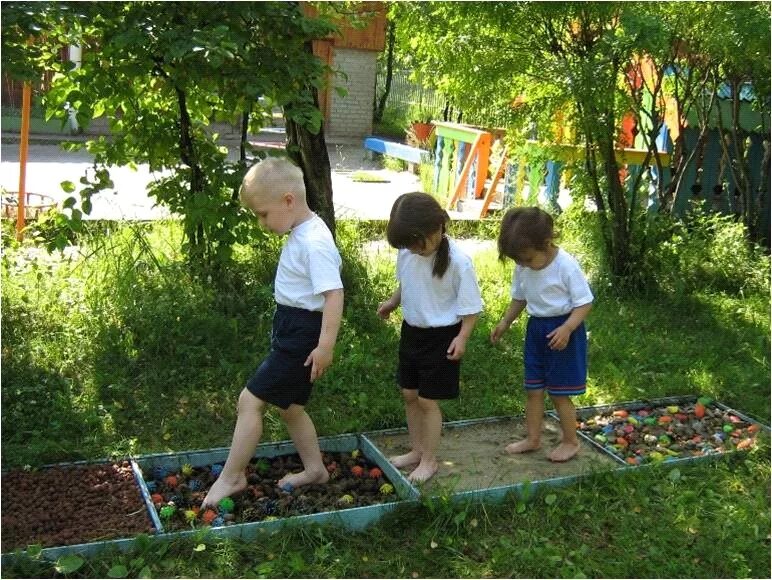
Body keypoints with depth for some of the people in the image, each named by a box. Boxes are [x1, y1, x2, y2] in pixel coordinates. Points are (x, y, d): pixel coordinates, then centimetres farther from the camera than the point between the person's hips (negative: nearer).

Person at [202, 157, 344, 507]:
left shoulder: (313, 242, -22)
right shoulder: (301, 234, 9)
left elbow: (334, 293, -27)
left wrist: (325, 346, -29)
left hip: (301, 335, -10)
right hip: (291, 330, 10)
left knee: (251, 400, -6)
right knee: (290, 406, 19)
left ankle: (231, 477, 7)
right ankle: (314, 470, 34)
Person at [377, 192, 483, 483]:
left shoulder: (458, 261, -23)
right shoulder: (406, 251, -6)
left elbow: (471, 306, -14)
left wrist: (462, 336, -21)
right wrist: (392, 302, 0)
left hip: (441, 336, -6)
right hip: (411, 330, 7)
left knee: (428, 400, 1)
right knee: (409, 395, 15)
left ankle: (429, 460, 17)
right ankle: (416, 450, 32)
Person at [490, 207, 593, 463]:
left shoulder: (566, 265, -21)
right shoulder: (522, 268, -1)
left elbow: (584, 302, -17)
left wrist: (566, 328, -29)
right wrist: (505, 322, 6)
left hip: (562, 330, -6)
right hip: (536, 328, 6)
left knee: (559, 393, 2)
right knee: (533, 389, 12)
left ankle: (570, 441, 21)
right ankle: (533, 438, 26)